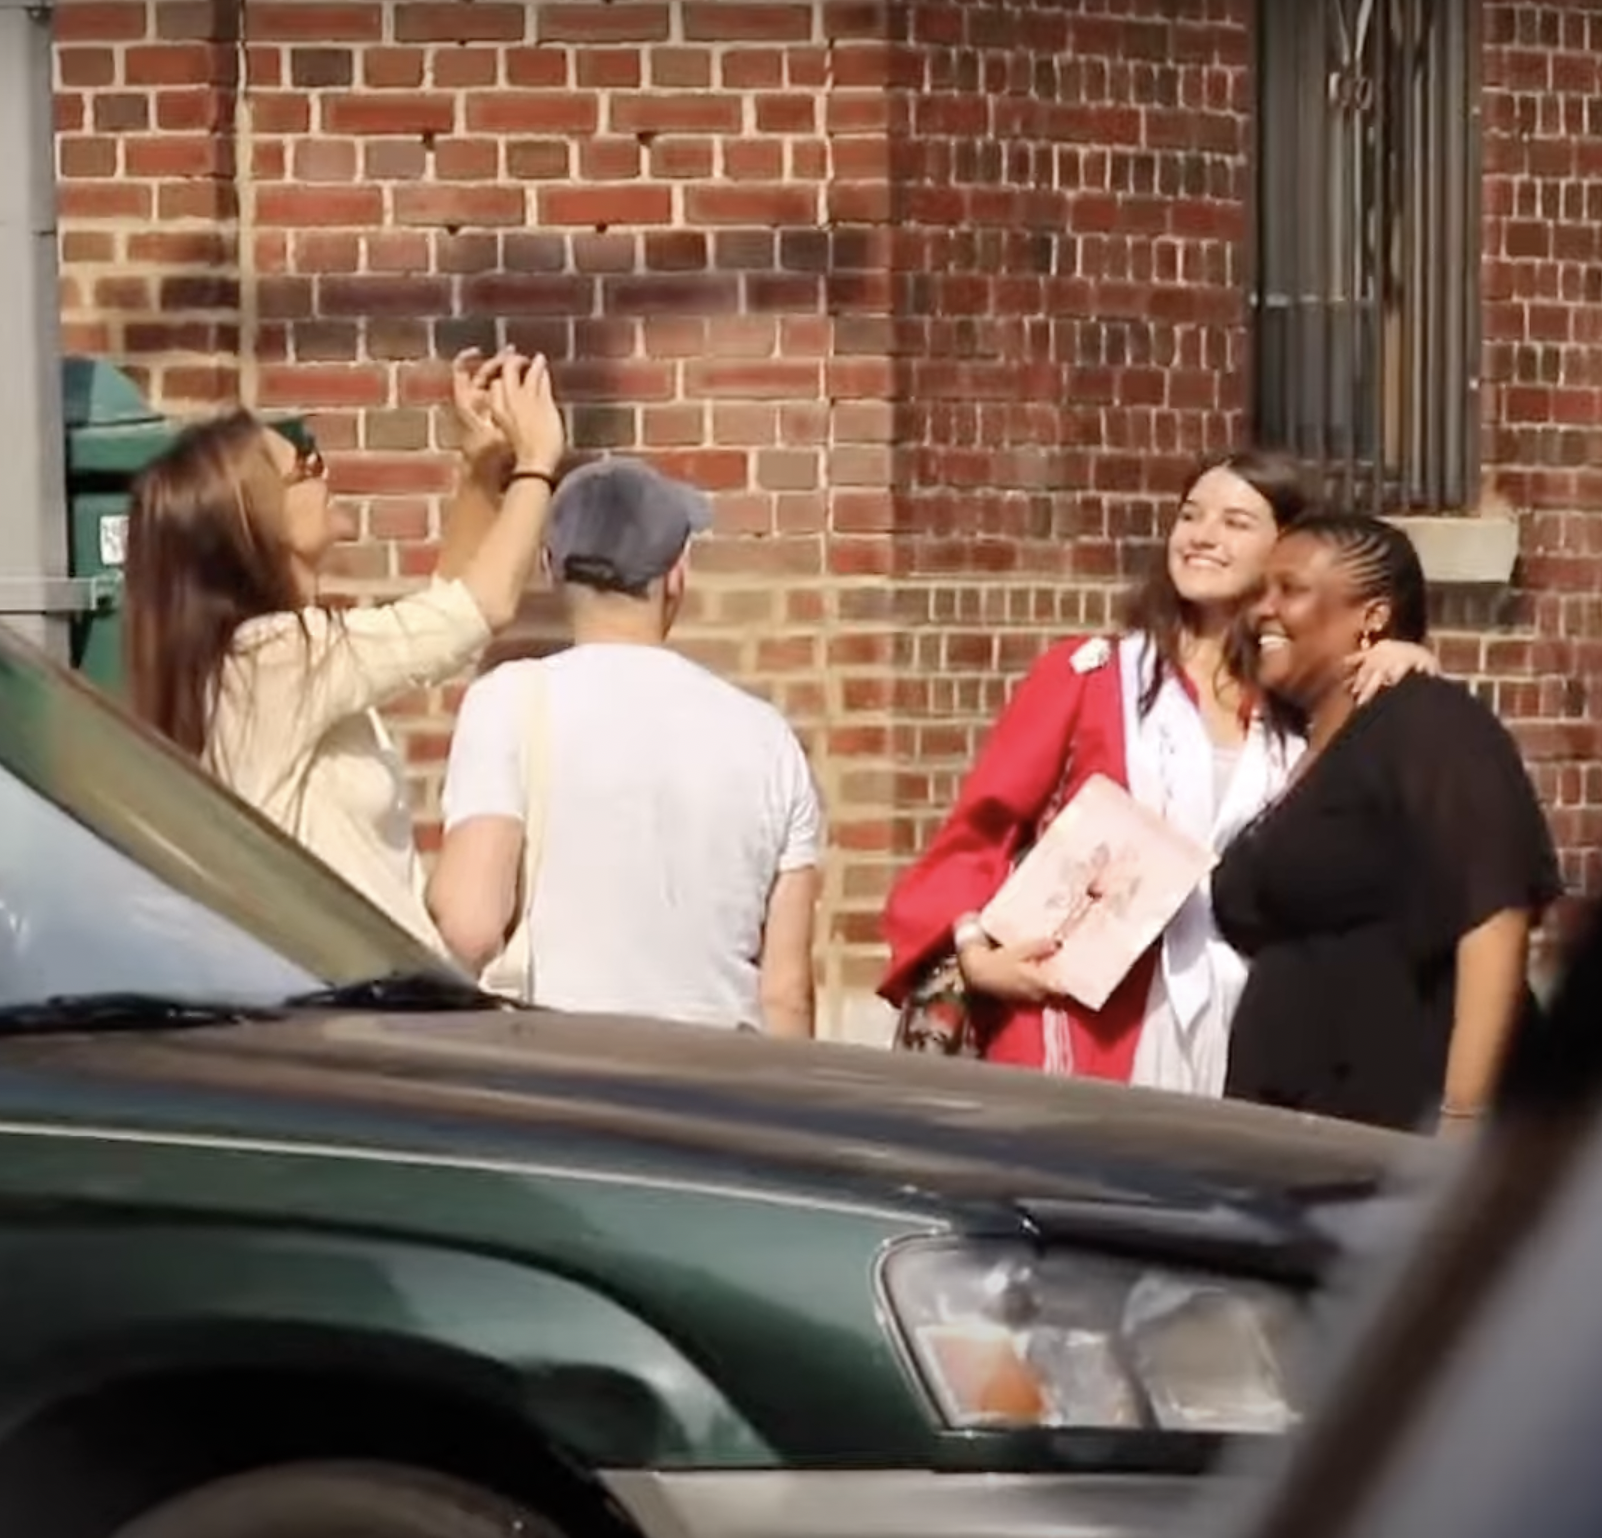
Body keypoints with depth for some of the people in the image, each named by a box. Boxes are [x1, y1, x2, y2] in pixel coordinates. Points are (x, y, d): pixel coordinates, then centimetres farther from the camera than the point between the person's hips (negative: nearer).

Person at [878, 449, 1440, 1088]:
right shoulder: (1086, 674, 5)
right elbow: (977, 830, 4)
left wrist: (1406, 674, -2)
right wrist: (973, 951, -12)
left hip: (1235, 1037, 2)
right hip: (1086, 1032, -2)